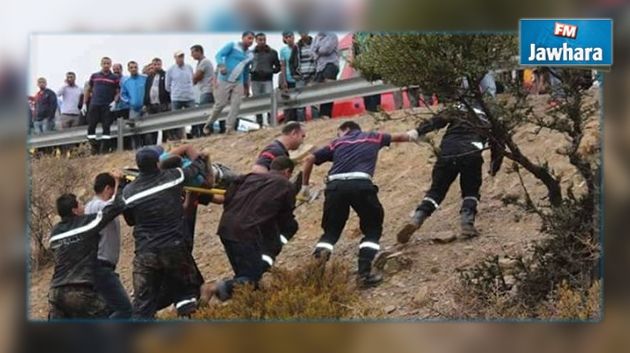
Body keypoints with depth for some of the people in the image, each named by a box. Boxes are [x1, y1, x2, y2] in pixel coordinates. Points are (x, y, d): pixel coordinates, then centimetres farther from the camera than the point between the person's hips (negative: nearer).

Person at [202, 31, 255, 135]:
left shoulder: (250, 55, 15)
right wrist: (221, 66, -28)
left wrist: (246, 87, 26)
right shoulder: (232, 46, 0)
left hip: (238, 83, 5)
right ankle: (208, 125, 13)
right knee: (220, 104, -4)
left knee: (236, 105, -8)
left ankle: (229, 129, -4)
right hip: (225, 80, -5)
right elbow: (219, 55, -9)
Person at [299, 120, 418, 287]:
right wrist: (410, 136, 72)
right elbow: (397, 137, 50)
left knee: (331, 230, 17)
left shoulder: (337, 143, 28)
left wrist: (305, 186, 31)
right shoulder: (372, 137, 29)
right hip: (360, 184, -1)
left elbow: (309, 159, 20)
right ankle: (364, 273, 2)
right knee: (372, 228, 18)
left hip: (335, 186, 2)